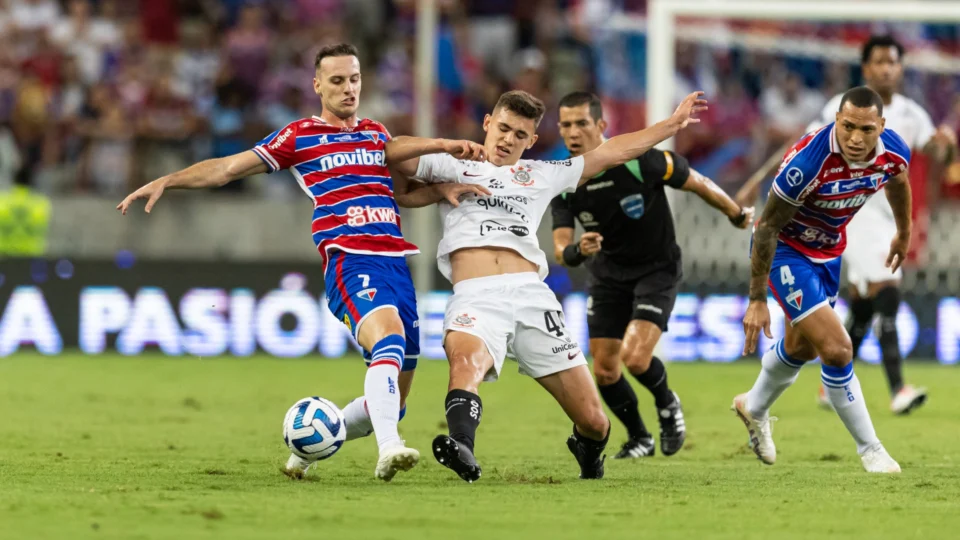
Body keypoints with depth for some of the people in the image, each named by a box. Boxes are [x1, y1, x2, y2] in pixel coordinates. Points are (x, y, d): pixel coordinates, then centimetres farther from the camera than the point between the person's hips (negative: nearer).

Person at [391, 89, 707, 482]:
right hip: (475, 297, -2)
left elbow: (611, 153, 31)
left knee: (593, 420, -3)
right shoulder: (452, 168, 22)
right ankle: (461, 450, -58)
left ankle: (587, 451, 30)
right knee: (465, 357, -40)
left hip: (531, 295, 2)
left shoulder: (541, 175, 27)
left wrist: (674, 123, 33)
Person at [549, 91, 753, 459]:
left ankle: (667, 403, 12)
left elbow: (697, 183, -10)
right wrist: (576, 251, -42)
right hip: (607, 274, 4)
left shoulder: (639, 161, -26)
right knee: (604, 371, 3)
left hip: (656, 270, -4)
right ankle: (639, 439, 29)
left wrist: (737, 215, 5)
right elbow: (560, 250, -17)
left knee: (635, 357, -22)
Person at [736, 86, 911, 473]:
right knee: (836, 350, -16)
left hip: (828, 249, 7)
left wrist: (904, 233, 24)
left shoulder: (894, 152, -20)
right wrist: (757, 300, -21)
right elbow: (767, 227, -26)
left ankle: (754, 408, 54)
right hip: (786, 249, -7)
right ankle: (869, 450, 1)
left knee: (802, 346, 26)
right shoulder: (808, 162, -38)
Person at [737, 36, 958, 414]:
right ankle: (898, 390, -25)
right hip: (855, 210, -6)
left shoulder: (910, 114, 7)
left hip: (890, 215, 6)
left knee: (862, 307, 11)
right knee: (886, 293, -19)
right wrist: (760, 178, -10)